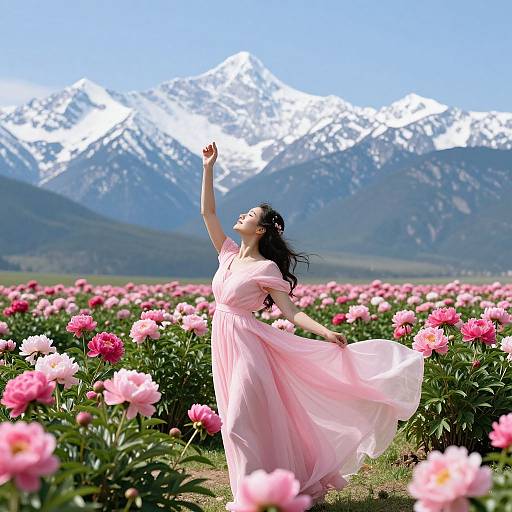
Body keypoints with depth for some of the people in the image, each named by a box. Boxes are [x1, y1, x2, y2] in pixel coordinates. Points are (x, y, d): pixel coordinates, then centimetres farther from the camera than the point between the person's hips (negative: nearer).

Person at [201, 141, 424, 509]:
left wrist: (326, 333, -26)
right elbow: (207, 212, 12)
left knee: (241, 425, -8)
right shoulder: (229, 254, 9)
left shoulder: (266, 268, -10)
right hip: (224, 345, 7)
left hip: (247, 347, -7)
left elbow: (291, 313, -12)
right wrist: (208, 168, 8)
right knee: (239, 425, 11)